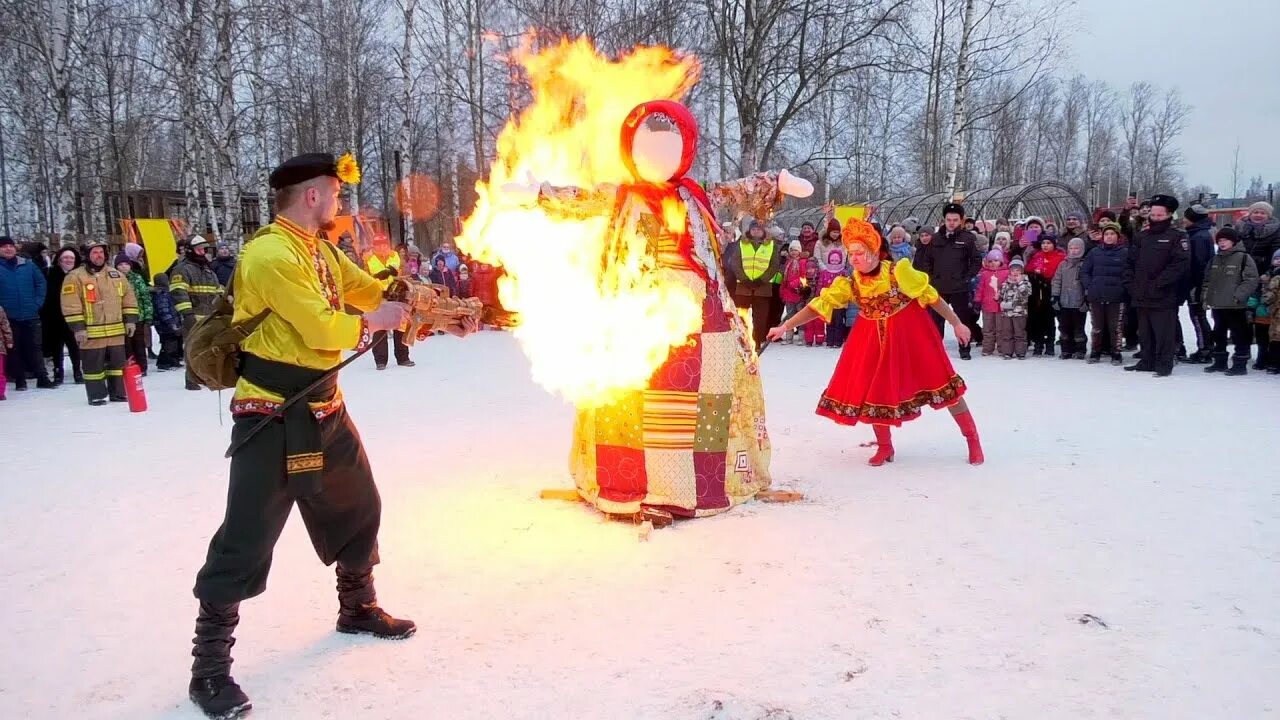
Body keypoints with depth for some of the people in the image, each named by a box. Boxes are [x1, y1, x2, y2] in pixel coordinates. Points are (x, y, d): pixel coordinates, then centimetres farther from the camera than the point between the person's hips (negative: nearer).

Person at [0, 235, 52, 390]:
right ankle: (19, 380, 14)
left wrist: (37, 302, -2)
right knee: (14, 349, 7)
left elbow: (41, 283, 6)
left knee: (35, 347, 6)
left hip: (31, 315, 1)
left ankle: (42, 378, 8)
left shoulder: (28, 265, 2)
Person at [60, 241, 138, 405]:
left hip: (116, 331, 5)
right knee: (94, 366, 3)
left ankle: (118, 393, 21)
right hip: (91, 333, -4)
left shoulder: (116, 275, 11)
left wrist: (130, 320, 7)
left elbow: (129, 297, 15)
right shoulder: (75, 277, -6)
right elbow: (71, 305, -10)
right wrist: (78, 328, -14)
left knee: (117, 363, 11)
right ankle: (96, 396, 12)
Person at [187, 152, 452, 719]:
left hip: (323, 406, 10)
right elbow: (323, 330, -25)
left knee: (358, 507, 21)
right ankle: (210, 667, 6)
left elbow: (371, 290, 20)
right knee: (247, 539, -6)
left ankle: (358, 608, 42)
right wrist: (374, 321, -8)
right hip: (273, 415, -10)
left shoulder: (322, 251, 12)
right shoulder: (271, 255, -19)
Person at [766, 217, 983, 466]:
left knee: (940, 381, 1)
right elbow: (818, 306, -13)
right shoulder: (848, 285, -8)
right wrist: (785, 326, -23)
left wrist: (957, 324, -5)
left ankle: (972, 439, 17)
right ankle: (885, 447, 23)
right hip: (875, 341, 3)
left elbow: (931, 296, -10)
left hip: (912, 335, -3)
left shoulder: (898, 272, -18)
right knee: (872, 390, 2)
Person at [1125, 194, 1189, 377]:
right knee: (1145, 332, 14)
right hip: (1141, 295, 6)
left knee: (1164, 333, -4)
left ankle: (1164, 365, 2)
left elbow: (1181, 263, -13)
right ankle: (1147, 361, 23)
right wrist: (1132, 283, 4)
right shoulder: (1141, 236, 15)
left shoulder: (1176, 236, -3)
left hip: (1163, 297, -6)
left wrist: (1159, 283, -16)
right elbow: (1131, 262, 17)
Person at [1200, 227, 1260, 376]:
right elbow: (1207, 279, 21)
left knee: (1239, 335, -1)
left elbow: (1251, 280, -12)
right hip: (1217, 305, 7)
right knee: (1218, 334, 14)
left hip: (1235, 306, -7)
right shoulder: (1215, 259, 14)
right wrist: (1205, 296, 11)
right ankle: (1220, 362, 24)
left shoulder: (1243, 257, -7)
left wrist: (1239, 295, -17)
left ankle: (1240, 364, 4)